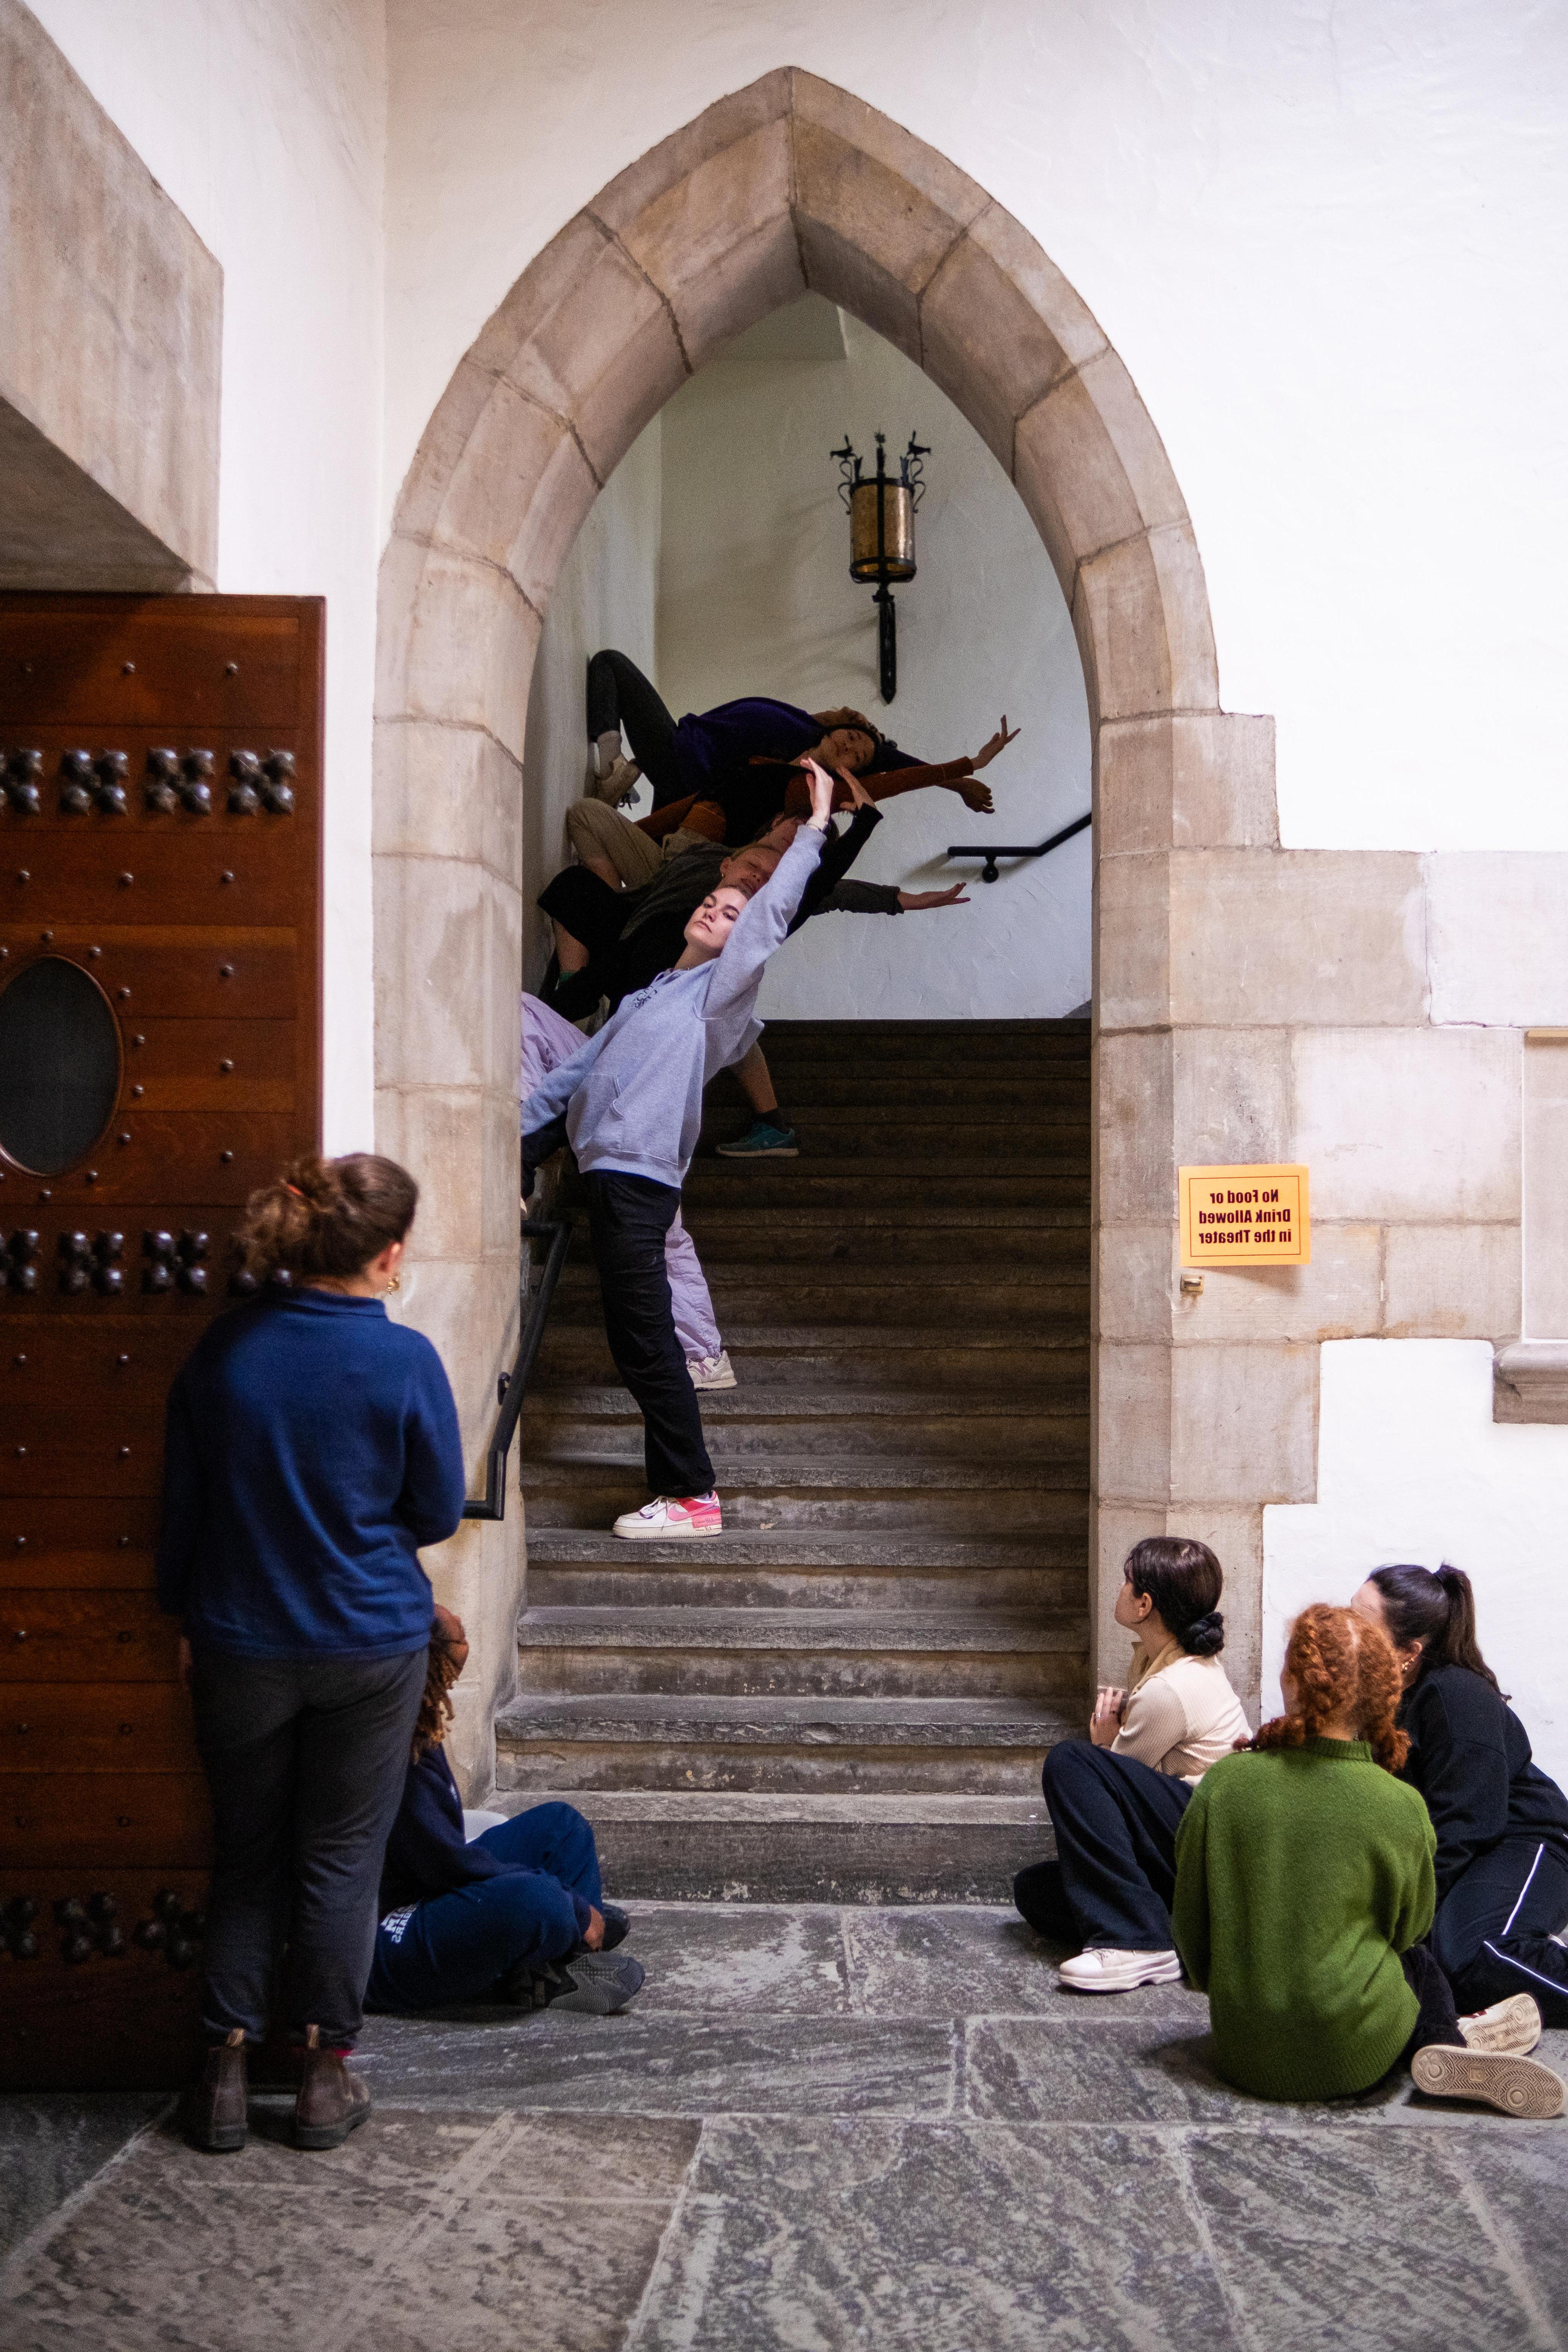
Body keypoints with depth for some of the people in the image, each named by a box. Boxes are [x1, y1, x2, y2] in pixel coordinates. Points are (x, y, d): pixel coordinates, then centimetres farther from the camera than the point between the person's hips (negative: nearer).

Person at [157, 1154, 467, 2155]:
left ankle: (228, 2068, 20)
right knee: (342, 1857, 13)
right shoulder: (404, 1360, -17)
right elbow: (439, 1514, -6)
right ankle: (327, 2070, 21)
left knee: (248, 1856, 17)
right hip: (372, 1648, -2)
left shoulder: (224, 1350, -9)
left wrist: (187, 1618, 14)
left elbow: (183, 1504, 1)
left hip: (242, 1648, 2)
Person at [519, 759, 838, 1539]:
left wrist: (814, 828, -6)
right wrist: (516, 1141, 23)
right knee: (640, 1345, 10)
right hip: (609, 1175, 8)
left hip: (639, 1182, -8)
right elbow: (576, 1076, 26)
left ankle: (690, 1495, -2)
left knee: (643, 1343, -7)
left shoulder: (718, 992, 3)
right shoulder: (645, 999, 26)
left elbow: (771, 915, -8)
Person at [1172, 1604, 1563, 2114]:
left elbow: (1190, 1920, 0)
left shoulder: (1222, 1783, -10)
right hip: (1353, 2062, -2)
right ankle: (1446, 2045, 14)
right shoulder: (1401, 1808, -12)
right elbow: (1410, 1927, 5)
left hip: (1245, 2057, 2)